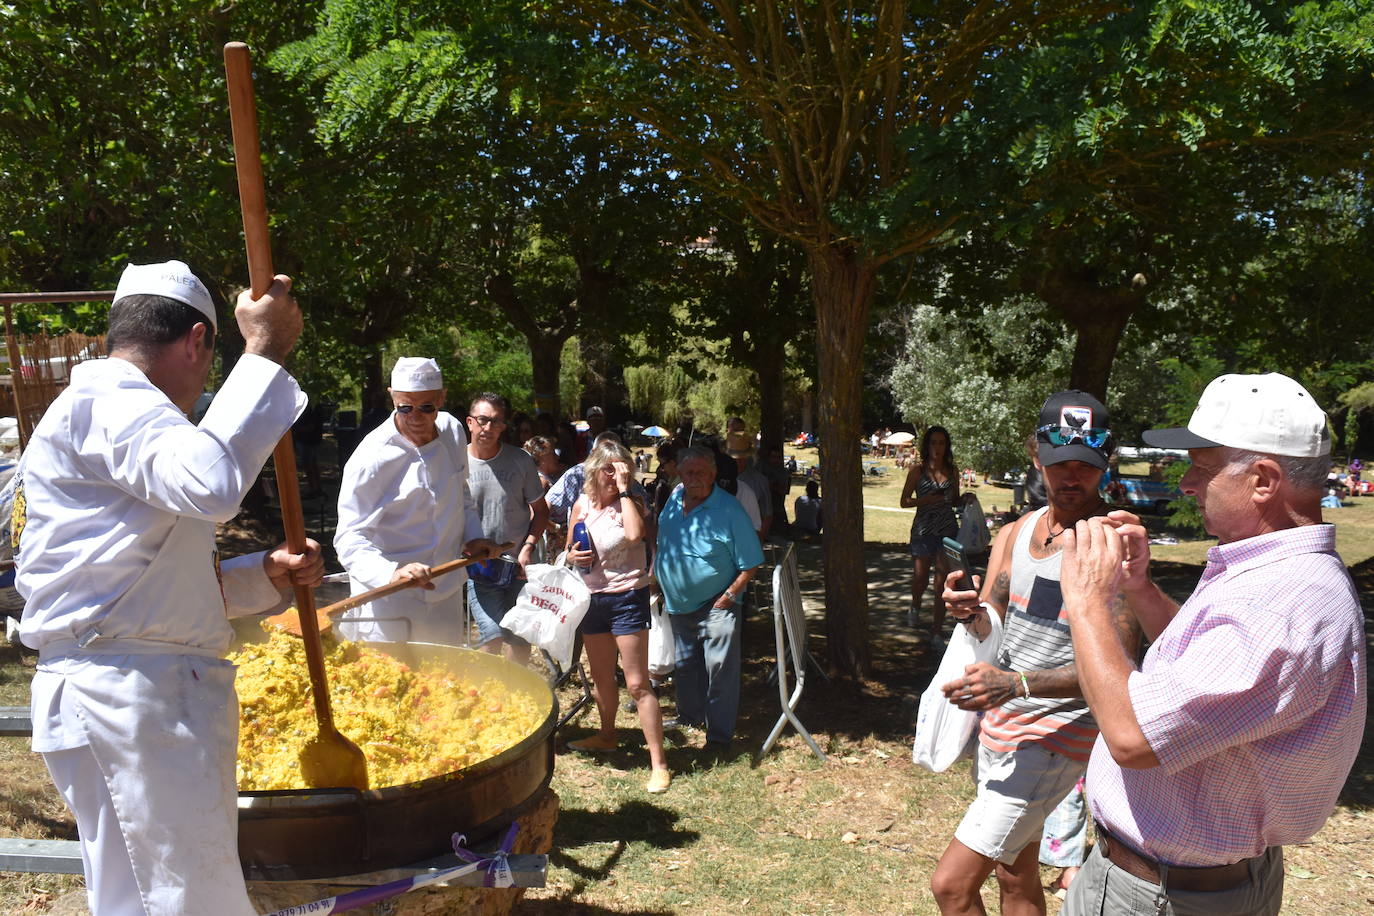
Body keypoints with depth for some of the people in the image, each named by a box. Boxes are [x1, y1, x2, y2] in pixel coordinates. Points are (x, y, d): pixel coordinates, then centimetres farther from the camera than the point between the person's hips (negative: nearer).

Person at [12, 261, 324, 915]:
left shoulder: (113, 408, 24)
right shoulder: (103, 401, -9)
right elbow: (209, 481, -32)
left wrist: (263, 575, 10)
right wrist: (264, 353, -23)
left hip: (155, 695, 10)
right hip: (123, 699, -10)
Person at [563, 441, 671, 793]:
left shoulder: (633, 503, -9)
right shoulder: (582, 505, 4)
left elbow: (635, 534, -31)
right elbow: (569, 550, 15)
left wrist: (623, 489, -24)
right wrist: (573, 557, -9)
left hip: (628, 597, -5)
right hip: (592, 598, 5)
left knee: (637, 684, -7)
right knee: (601, 677, 22)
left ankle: (658, 763, -1)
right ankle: (606, 735, 46)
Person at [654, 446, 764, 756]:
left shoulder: (729, 509, -18)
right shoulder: (674, 500, 0)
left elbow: (751, 564, -15)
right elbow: (660, 544, 16)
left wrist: (728, 596, -18)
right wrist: (653, 578, 11)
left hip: (716, 606, -6)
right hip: (678, 603, 6)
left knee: (720, 670, -2)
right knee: (685, 665, 21)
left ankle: (720, 735, 10)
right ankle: (690, 716, 40)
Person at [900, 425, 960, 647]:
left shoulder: (952, 471, 7)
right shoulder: (918, 469, -3)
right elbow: (904, 501, -3)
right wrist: (927, 499, -17)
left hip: (948, 531, 2)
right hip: (923, 530, -2)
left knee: (943, 583, -1)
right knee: (920, 578, 11)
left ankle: (936, 633, 6)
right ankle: (915, 608, 45)